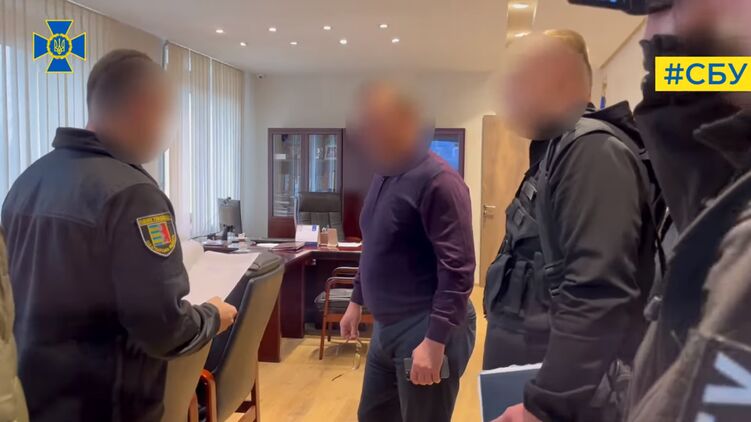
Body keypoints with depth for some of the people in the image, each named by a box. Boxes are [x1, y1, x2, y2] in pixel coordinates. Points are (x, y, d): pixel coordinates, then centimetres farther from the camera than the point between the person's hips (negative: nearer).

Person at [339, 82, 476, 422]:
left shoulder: (437, 180, -19)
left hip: (427, 331, -9)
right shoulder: (384, 176, 9)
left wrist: (434, 341, -24)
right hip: (387, 327, 9)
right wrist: (357, 302, 21)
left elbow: (457, 268, -23)